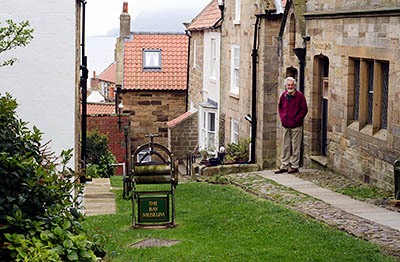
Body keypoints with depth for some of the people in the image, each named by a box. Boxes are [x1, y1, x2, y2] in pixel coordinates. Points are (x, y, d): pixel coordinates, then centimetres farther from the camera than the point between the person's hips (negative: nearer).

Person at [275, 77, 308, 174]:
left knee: (295, 147, 0)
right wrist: (282, 117, 7)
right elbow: (280, 107, 21)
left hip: (296, 126, -5)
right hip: (286, 126, 5)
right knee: (285, 147, 10)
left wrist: (296, 119, -12)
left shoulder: (300, 96, -7)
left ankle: (294, 166, 7)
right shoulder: (283, 95, 8)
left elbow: (304, 109, -8)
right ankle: (284, 166, 16)